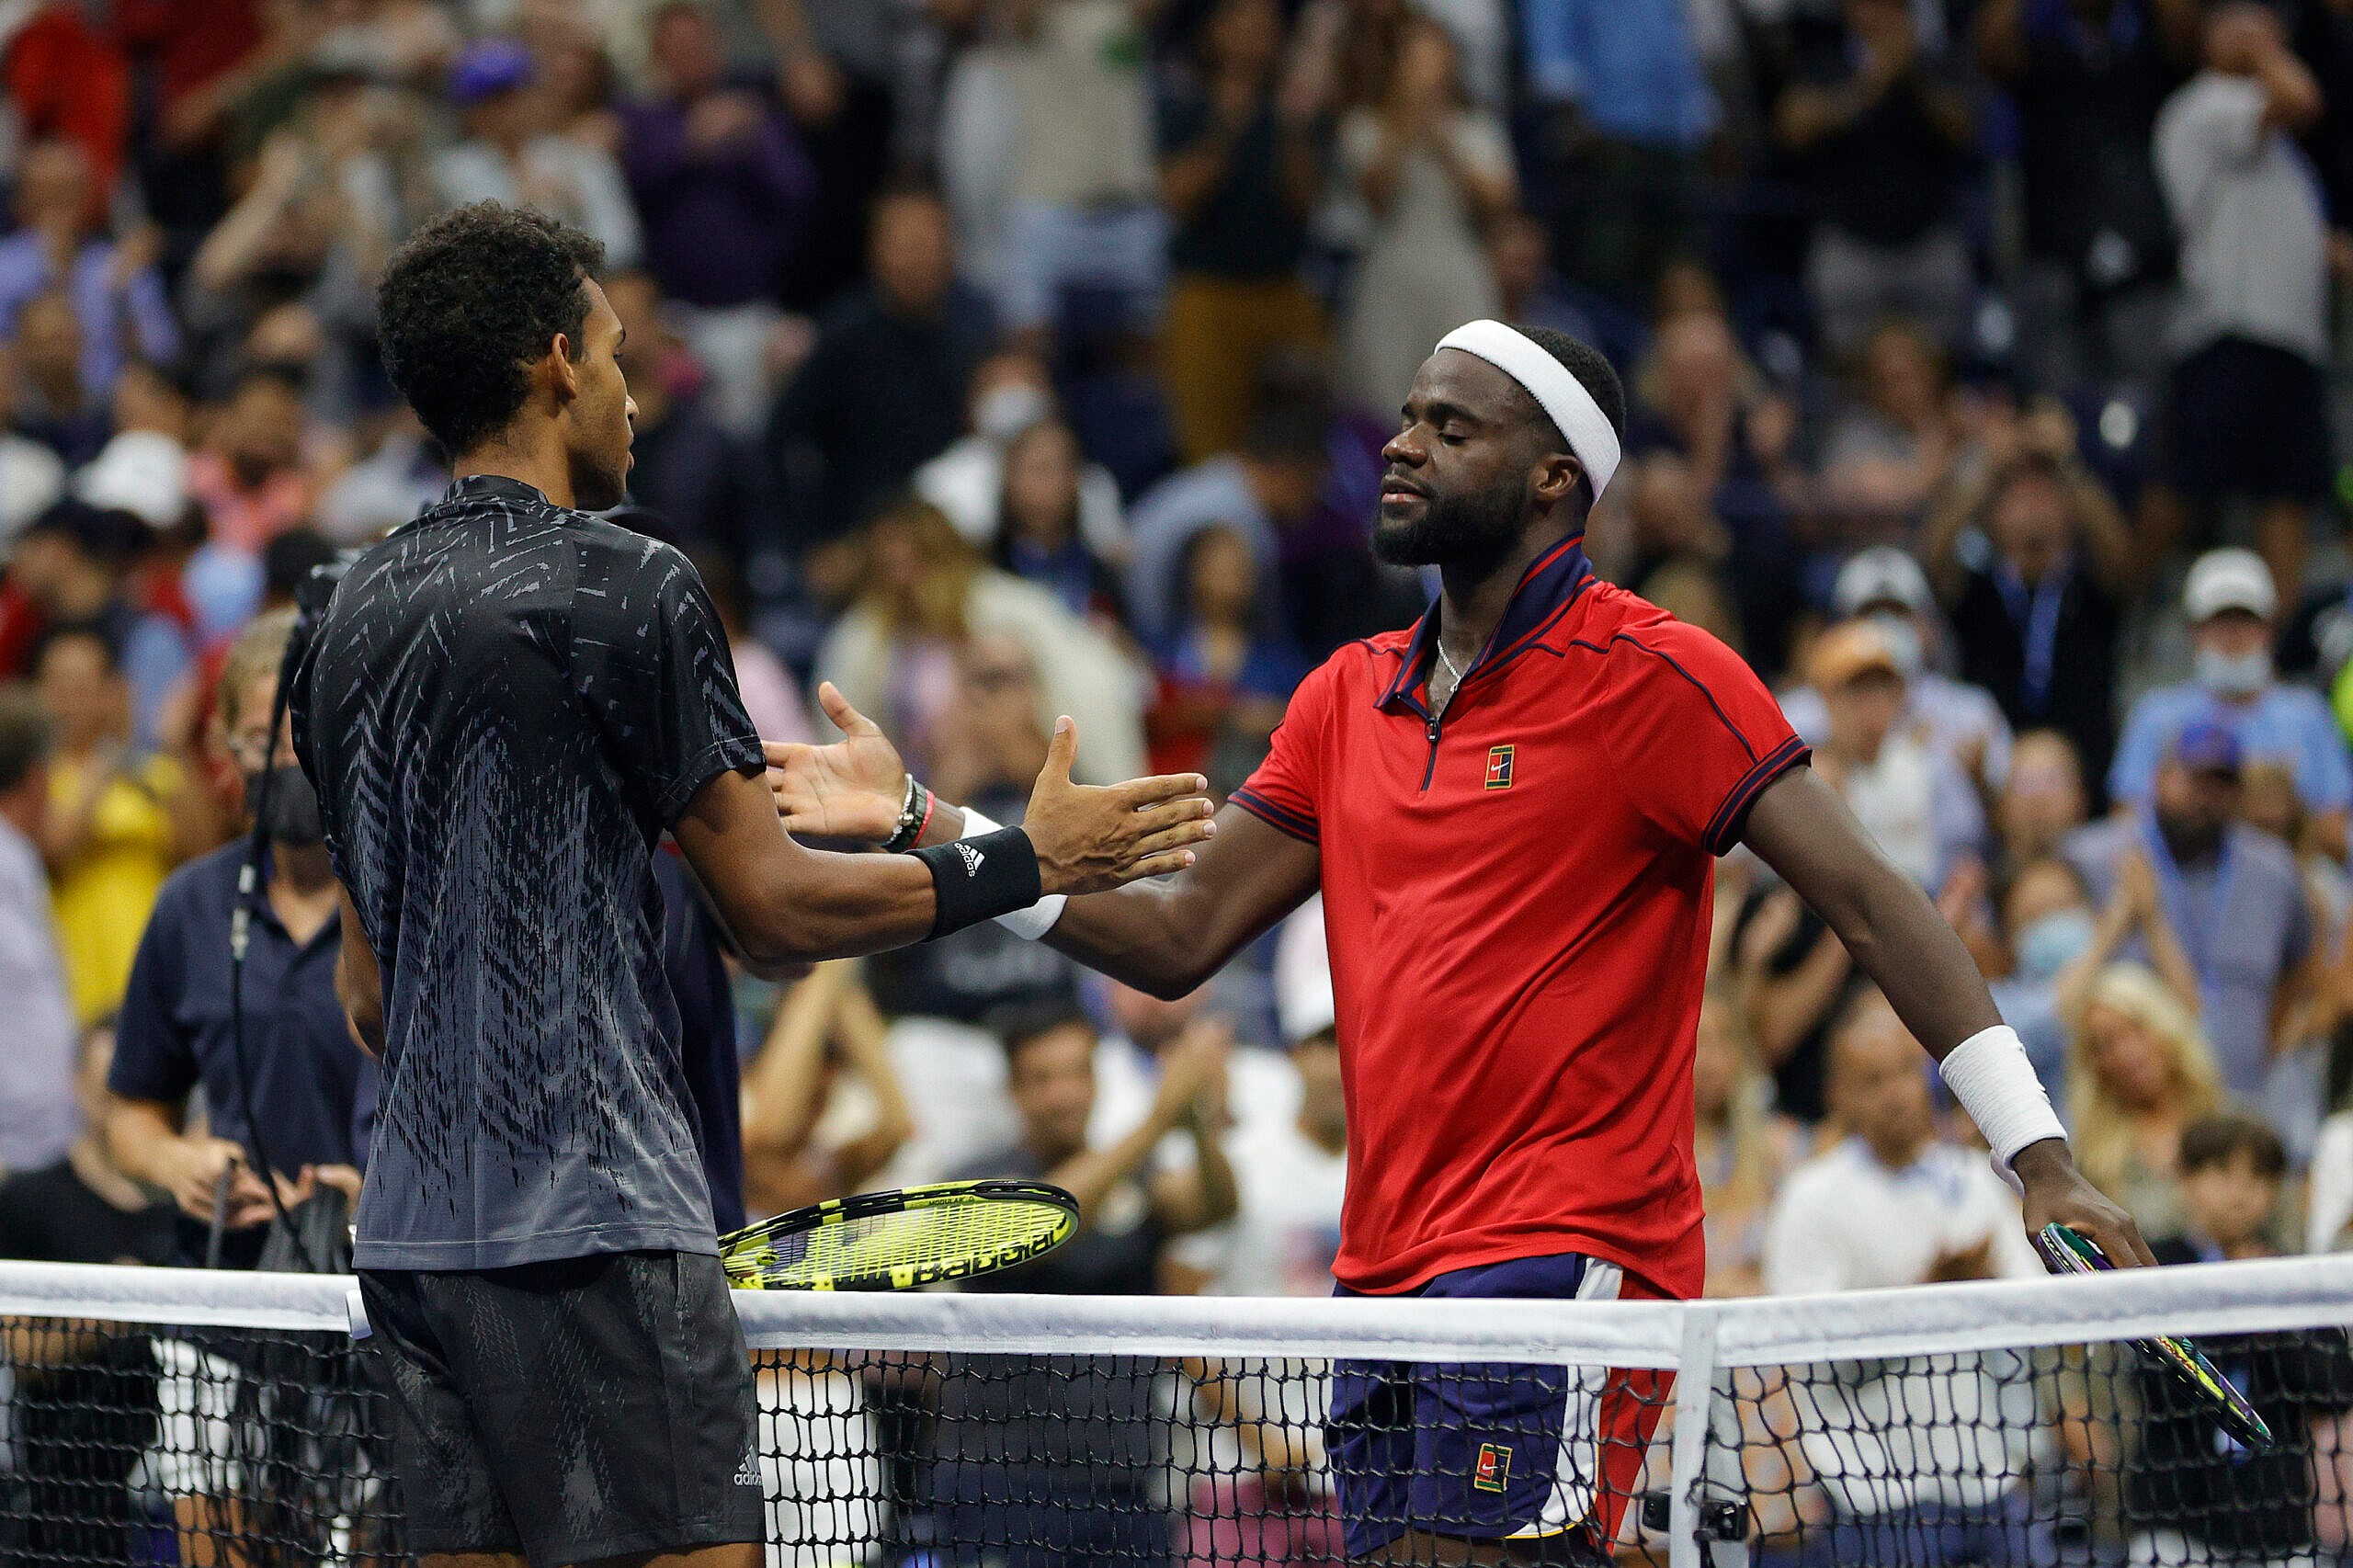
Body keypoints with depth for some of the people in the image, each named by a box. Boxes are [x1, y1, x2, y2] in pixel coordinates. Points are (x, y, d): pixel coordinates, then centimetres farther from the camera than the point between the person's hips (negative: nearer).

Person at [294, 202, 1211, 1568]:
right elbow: (773, 913, -8)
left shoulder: (354, 617, 15)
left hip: (413, 1227, 8)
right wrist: (1027, 863, 2)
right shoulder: (627, 588, -9)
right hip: (600, 1224, -8)